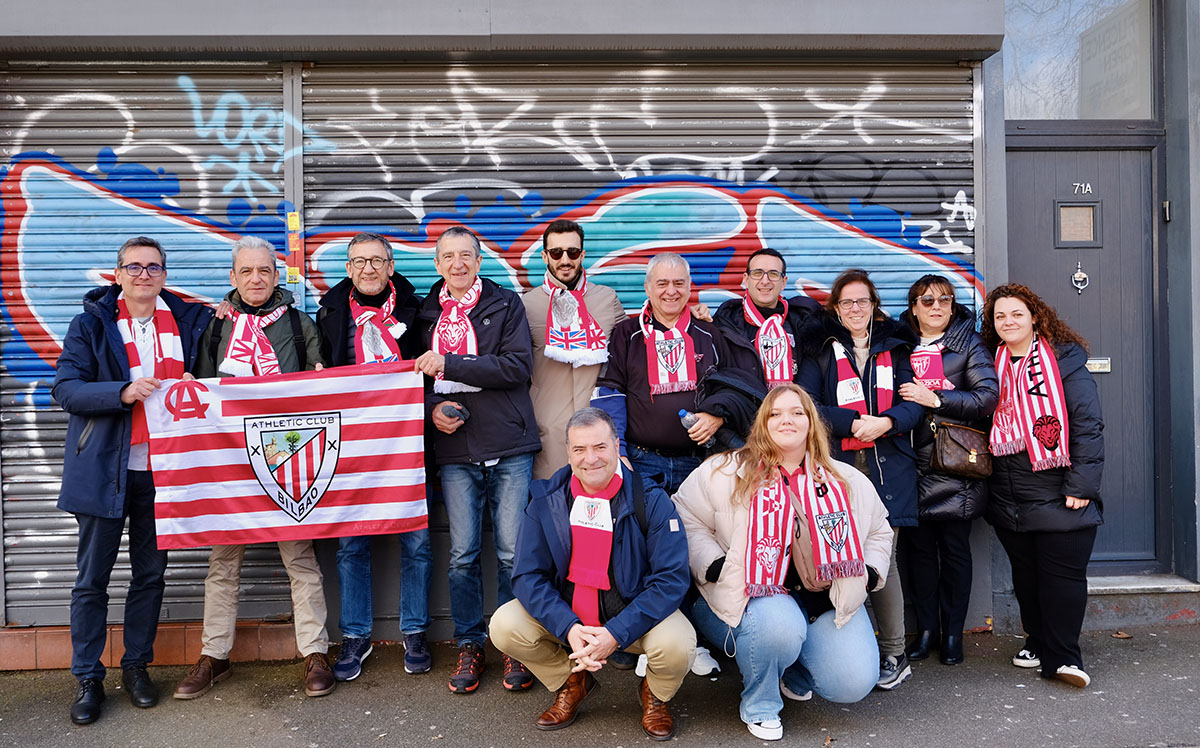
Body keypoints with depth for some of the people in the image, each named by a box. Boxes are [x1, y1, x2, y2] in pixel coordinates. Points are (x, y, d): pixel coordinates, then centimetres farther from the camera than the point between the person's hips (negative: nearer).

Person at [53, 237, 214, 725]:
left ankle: (137, 666, 24)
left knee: (151, 573, 10)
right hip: (104, 468, -2)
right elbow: (66, 389, -5)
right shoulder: (91, 323, 2)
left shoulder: (189, 321, 8)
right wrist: (123, 392, -21)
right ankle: (88, 679, 19)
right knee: (92, 577, 6)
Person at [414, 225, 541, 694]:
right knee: (462, 555, 5)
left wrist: (450, 364, -13)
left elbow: (518, 366, -9)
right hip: (454, 449, 3)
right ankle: (469, 645, 21)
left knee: (512, 552, 0)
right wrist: (433, 407, -2)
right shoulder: (426, 314, 14)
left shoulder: (506, 305, 5)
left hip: (508, 447, -2)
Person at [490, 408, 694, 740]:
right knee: (504, 625, -20)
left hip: (635, 612, -2)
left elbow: (671, 578, -18)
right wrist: (568, 627, -24)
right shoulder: (546, 500, -7)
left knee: (676, 645, -31)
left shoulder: (651, 501, -14)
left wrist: (616, 633, -27)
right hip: (566, 610, 3)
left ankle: (655, 693, 9)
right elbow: (528, 575, -8)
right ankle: (572, 682, 11)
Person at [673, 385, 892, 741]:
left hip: (825, 599, 4)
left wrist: (869, 574, 4)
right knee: (778, 625, -37)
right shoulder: (725, 473, -5)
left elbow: (878, 532, 21)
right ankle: (759, 704, -3)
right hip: (752, 595, -4)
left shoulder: (848, 481, 8)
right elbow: (686, 522, -3)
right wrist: (717, 567, -15)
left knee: (855, 682, -14)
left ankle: (793, 673, 22)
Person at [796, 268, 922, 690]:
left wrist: (885, 422, -12)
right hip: (836, 466, -1)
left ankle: (894, 655, 9)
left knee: (882, 559, -3)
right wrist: (852, 423, -12)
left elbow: (913, 404, 9)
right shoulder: (820, 350, 12)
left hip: (886, 468, 1)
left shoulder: (894, 348, 17)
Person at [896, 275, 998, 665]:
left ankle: (953, 632, 16)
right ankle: (926, 628, 17)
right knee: (918, 547, 4)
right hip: (912, 463, 2)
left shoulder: (968, 344, 6)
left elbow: (988, 396, -6)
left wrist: (935, 399, -12)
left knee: (955, 548, 3)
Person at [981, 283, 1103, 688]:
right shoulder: (992, 367, 9)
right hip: (1009, 499, 5)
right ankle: (1038, 643, 29)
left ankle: (1062, 656, 8)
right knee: (1025, 575, 14)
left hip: (1059, 498, -5)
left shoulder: (1065, 363, -5)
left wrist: (1080, 486, -14)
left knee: (1063, 576, -1)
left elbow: (1088, 426, -10)